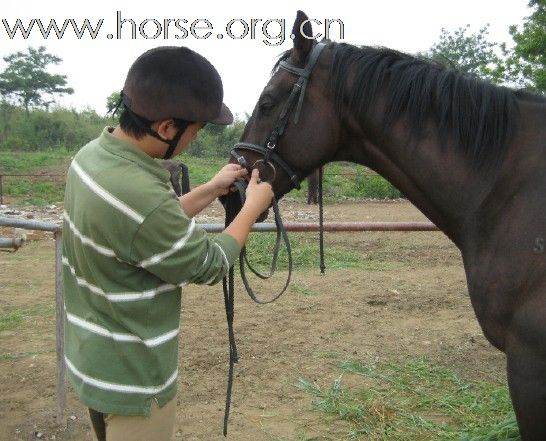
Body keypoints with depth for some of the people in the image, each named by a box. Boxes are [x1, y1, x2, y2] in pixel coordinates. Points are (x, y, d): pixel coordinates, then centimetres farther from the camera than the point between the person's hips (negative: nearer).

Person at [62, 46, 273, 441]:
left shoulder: (94, 154, -6)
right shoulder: (140, 198, -34)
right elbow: (209, 265, -17)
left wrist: (211, 190, 7)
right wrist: (253, 206, -3)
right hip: (132, 378, -8)